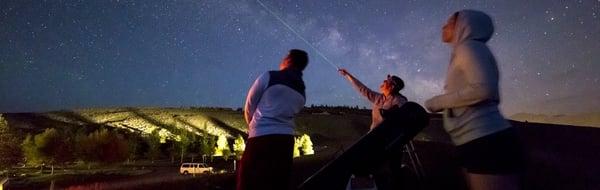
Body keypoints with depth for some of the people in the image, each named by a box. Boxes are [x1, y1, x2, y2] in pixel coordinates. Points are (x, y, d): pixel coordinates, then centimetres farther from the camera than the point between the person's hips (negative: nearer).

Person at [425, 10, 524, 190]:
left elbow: (484, 89, -20)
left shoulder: (469, 46, -5)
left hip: (487, 143, -10)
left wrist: (438, 102, -10)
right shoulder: (464, 51, 22)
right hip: (479, 144, 10)